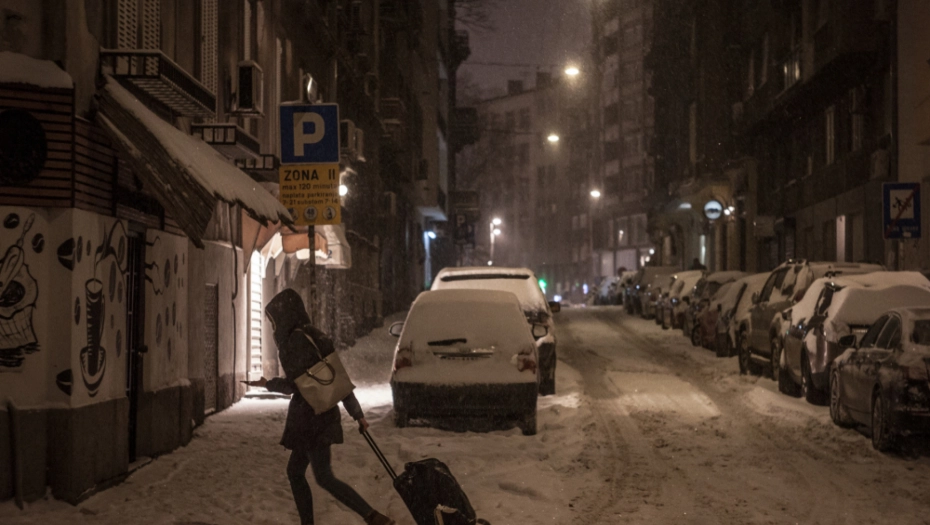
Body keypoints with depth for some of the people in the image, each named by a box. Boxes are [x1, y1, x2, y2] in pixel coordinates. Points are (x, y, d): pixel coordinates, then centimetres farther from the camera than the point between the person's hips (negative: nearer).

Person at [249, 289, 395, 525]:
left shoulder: (296, 340, -13)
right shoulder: (316, 337, 14)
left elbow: (294, 384, -15)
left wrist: (268, 384, 4)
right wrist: (357, 414, 16)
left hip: (310, 418, -9)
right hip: (324, 415, 9)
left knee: (324, 477, -7)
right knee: (295, 471, 15)